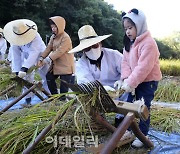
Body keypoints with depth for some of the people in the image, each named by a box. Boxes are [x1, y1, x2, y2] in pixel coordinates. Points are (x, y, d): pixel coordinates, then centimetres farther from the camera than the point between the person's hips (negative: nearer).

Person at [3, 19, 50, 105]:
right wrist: (17, 71, -28)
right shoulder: (14, 40, -21)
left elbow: (34, 53, -44)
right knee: (27, 78, 1)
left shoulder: (35, 36, -36)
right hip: (28, 60, 4)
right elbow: (16, 56, -21)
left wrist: (24, 69, -51)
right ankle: (28, 99, 12)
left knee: (46, 78, 2)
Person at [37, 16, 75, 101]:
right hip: (56, 64, 9)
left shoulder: (65, 38, -18)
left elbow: (59, 51, -25)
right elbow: (48, 48, 3)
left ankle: (62, 99, 13)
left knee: (64, 84, -3)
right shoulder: (53, 37, 10)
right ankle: (55, 96, 24)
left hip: (66, 65, -9)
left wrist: (49, 59, -27)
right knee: (49, 77, 9)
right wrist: (41, 58, -10)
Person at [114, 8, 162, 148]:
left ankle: (142, 135, 16)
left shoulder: (148, 43, -22)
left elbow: (143, 68, -28)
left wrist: (130, 83, -27)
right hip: (133, 81, 8)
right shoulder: (129, 43, 6)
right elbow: (125, 62, 1)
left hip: (148, 81, -8)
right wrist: (126, 79, -15)